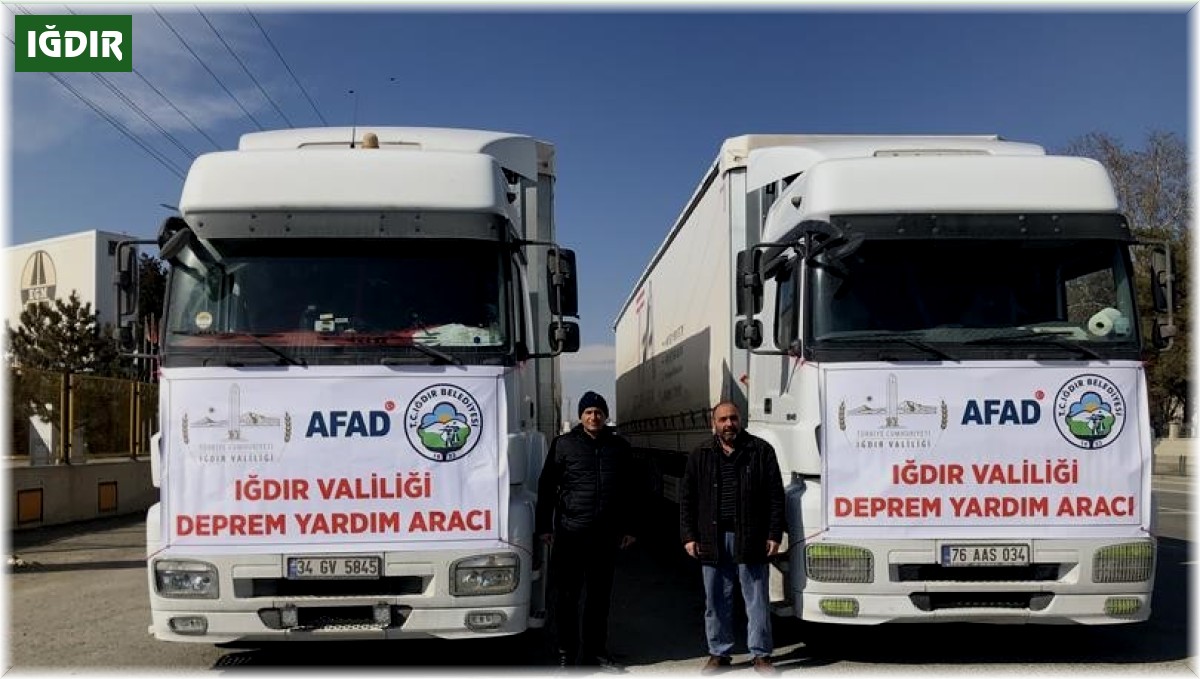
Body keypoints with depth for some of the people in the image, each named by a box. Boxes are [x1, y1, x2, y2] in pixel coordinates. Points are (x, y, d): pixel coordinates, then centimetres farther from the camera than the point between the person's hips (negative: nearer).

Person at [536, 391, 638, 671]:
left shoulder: (620, 447, 9)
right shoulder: (564, 444, 1)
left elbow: (630, 491, 13)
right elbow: (546, 487, 1)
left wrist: (629, 528, 9)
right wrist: (544, 526, -3)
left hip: (606, 534, 3)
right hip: (570, 532, -2)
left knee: (600, 596, 11)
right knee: (566, 596, 2)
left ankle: (596, 651, 22)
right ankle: (566, 653, 12)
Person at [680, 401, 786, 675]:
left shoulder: (761, 451, 3)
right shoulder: (700, 456, 9)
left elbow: (775, 496, 2)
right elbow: (687, 499, 10)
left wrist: (774, 535, -4)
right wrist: (688, 536, 2)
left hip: (750, 538, -2)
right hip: (713, 539, 2)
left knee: (757, 599, 4)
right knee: (716, 600, 9)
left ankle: (760, 654, 14)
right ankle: (719, 653, 21)